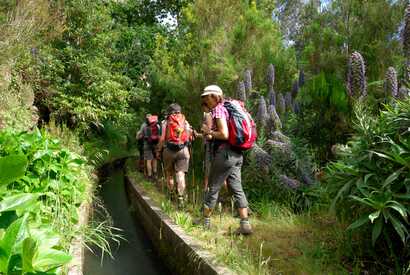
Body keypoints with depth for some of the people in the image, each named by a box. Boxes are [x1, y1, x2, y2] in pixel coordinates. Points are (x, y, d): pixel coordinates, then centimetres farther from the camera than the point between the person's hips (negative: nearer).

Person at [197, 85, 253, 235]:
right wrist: (208, 135, 17)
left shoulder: (218, 110, -9)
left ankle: (205, 221, 18)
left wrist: (209, 132, -5)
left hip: (224, 153, -9)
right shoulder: (226, 108, 18)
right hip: (236, 154, 9)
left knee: (213, 187, 4)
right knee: (237, 189, 7)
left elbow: (224, 134, -20)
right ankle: (245, 224, 7)